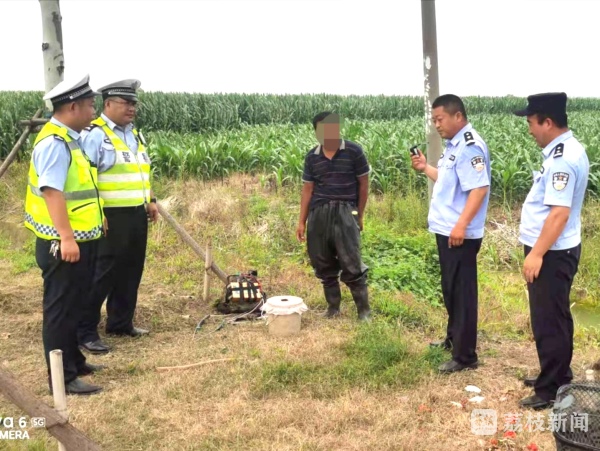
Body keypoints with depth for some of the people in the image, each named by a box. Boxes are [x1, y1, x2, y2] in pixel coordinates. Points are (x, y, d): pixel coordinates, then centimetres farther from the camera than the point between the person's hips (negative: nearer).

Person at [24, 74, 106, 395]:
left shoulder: (69, 139, 13)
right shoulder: (54, 142, -18)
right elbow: (51, 191, -26)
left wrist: (92, 217, 25)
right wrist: (66, 237, -30)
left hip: (79, 240, 10)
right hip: (63, 244, -10)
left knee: (73, 306, 19)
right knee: (60, 309, -2)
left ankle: (73, 361, 32)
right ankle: (63, 377, 7)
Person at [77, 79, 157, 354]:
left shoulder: (135, 134, 16)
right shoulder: (94, 134, -12)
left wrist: (151, 201, 15)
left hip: (137, 215, 8)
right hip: (110, 217, -8)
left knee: (130, 273, 14)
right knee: (101, 275, -4)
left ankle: (121, 323, 27)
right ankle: (85, 331, 5)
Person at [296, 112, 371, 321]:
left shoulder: (353, 151, -3)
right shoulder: (312, 157, 7)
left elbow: (363, 184, 2)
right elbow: (307, 189, 11)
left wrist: (359, 216, 4)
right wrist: (302, 222, 9)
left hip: (345, 211, -4)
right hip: (318, 213, 4)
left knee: (351, 264, -6)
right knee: (323, 265, 9)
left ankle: (364, 310, 7)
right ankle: (333, 307, 24)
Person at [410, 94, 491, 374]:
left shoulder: (470, 147, -18)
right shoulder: (454, 145, 13)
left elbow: (479, 189, -26)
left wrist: (461, 225, -30)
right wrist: (425, 168, 11)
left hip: (460, 235, -10)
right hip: (446, 230, 10)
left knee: (462, 293, -2)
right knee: (450, 289, 21)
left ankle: (465, 356, 7)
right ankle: (453, 338, 38)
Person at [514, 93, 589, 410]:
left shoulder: (562, 159, -23)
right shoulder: (567, 150, 10)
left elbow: (560, 213, -28)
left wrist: (536, 254, -25)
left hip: (551, 253, -10)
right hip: (556, 250, 10)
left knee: (547, 321, 1)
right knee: (555, 318, 20)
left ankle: (551, 390, 14)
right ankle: (558, 376, 34)